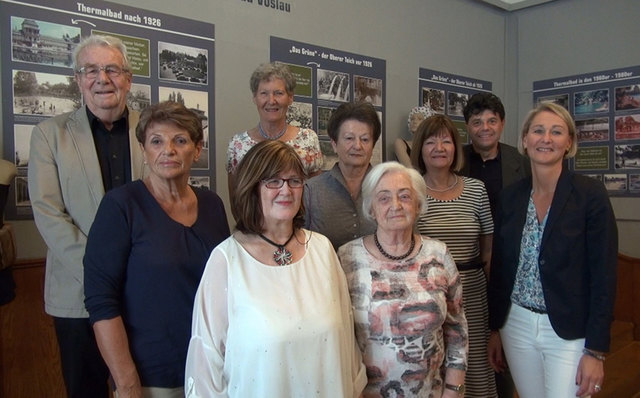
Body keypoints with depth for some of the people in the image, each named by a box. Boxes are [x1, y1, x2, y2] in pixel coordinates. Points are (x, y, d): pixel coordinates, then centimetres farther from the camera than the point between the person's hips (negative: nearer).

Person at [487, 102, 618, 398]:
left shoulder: (591, 194, -11)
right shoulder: (510, 197, 1)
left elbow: (603, 275, -11)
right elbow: (499, 269, 6)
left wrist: (596, 351, -12)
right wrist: (494, 329, 8)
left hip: (570, 332, -4)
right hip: (517, 326, 4)